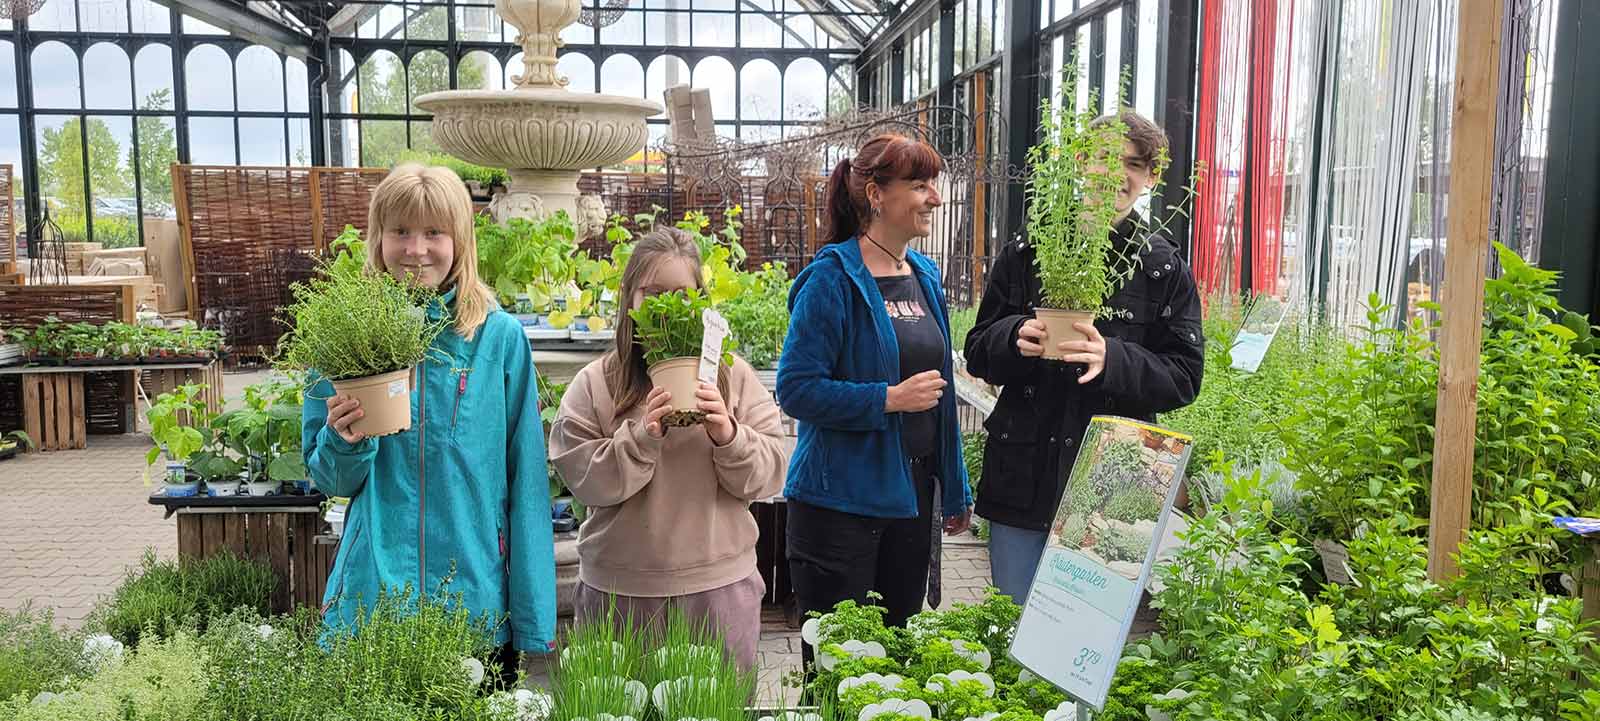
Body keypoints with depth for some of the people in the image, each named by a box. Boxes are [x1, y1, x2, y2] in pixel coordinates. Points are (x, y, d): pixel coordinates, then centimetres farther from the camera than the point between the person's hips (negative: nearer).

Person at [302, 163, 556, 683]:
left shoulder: (501, 338, -4)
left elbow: (525, 482, -2)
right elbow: (329, 481, 7)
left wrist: (534, 621, -4)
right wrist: (343, 442, -17)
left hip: (480, 599, -1)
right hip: (372, 595, 1)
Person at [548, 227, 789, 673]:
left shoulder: (733, 375, 3)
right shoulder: (594, 383, 1)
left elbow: (771, 475, -1)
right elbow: (582, 479, -7)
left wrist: (729, 435, -18)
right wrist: (641, 435, -19)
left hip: (719, 586, 1)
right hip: (620, 590, 0)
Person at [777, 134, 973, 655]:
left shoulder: (925, 275, 10)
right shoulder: (832, 278, -13)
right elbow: (795, 388, -18)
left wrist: (956, 491, 18)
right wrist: (890, 398, -22)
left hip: (914, 493, 7)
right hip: (842, 497, -7)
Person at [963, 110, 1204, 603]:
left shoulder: (1165, 269, 2)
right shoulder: (1026, 254, 5)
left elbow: (1184, 377, -2)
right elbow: (978, 354, 8)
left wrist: (1112, 359, -20)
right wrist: (1016, 337, -15)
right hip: (1021, 481, 1)